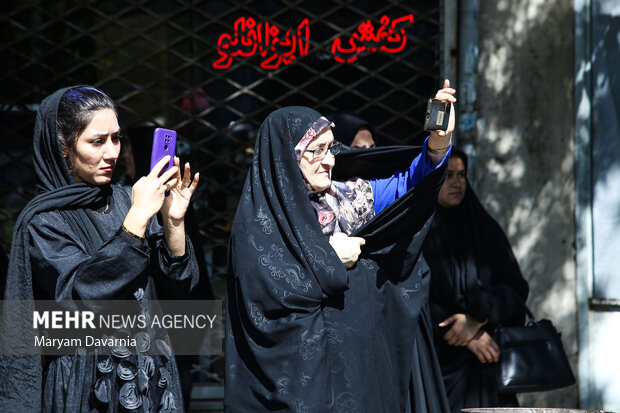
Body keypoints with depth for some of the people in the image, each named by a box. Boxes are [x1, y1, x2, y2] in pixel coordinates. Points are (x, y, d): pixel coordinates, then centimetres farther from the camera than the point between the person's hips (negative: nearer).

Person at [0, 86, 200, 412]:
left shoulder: (125, 200, 4)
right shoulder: (41, 221, -10)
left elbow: (176, 289, 2)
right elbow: (83, 294, -24)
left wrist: (174, 222, -13)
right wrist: (137, 218, -24)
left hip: (151, 379, 5)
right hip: (87, 385, -5)